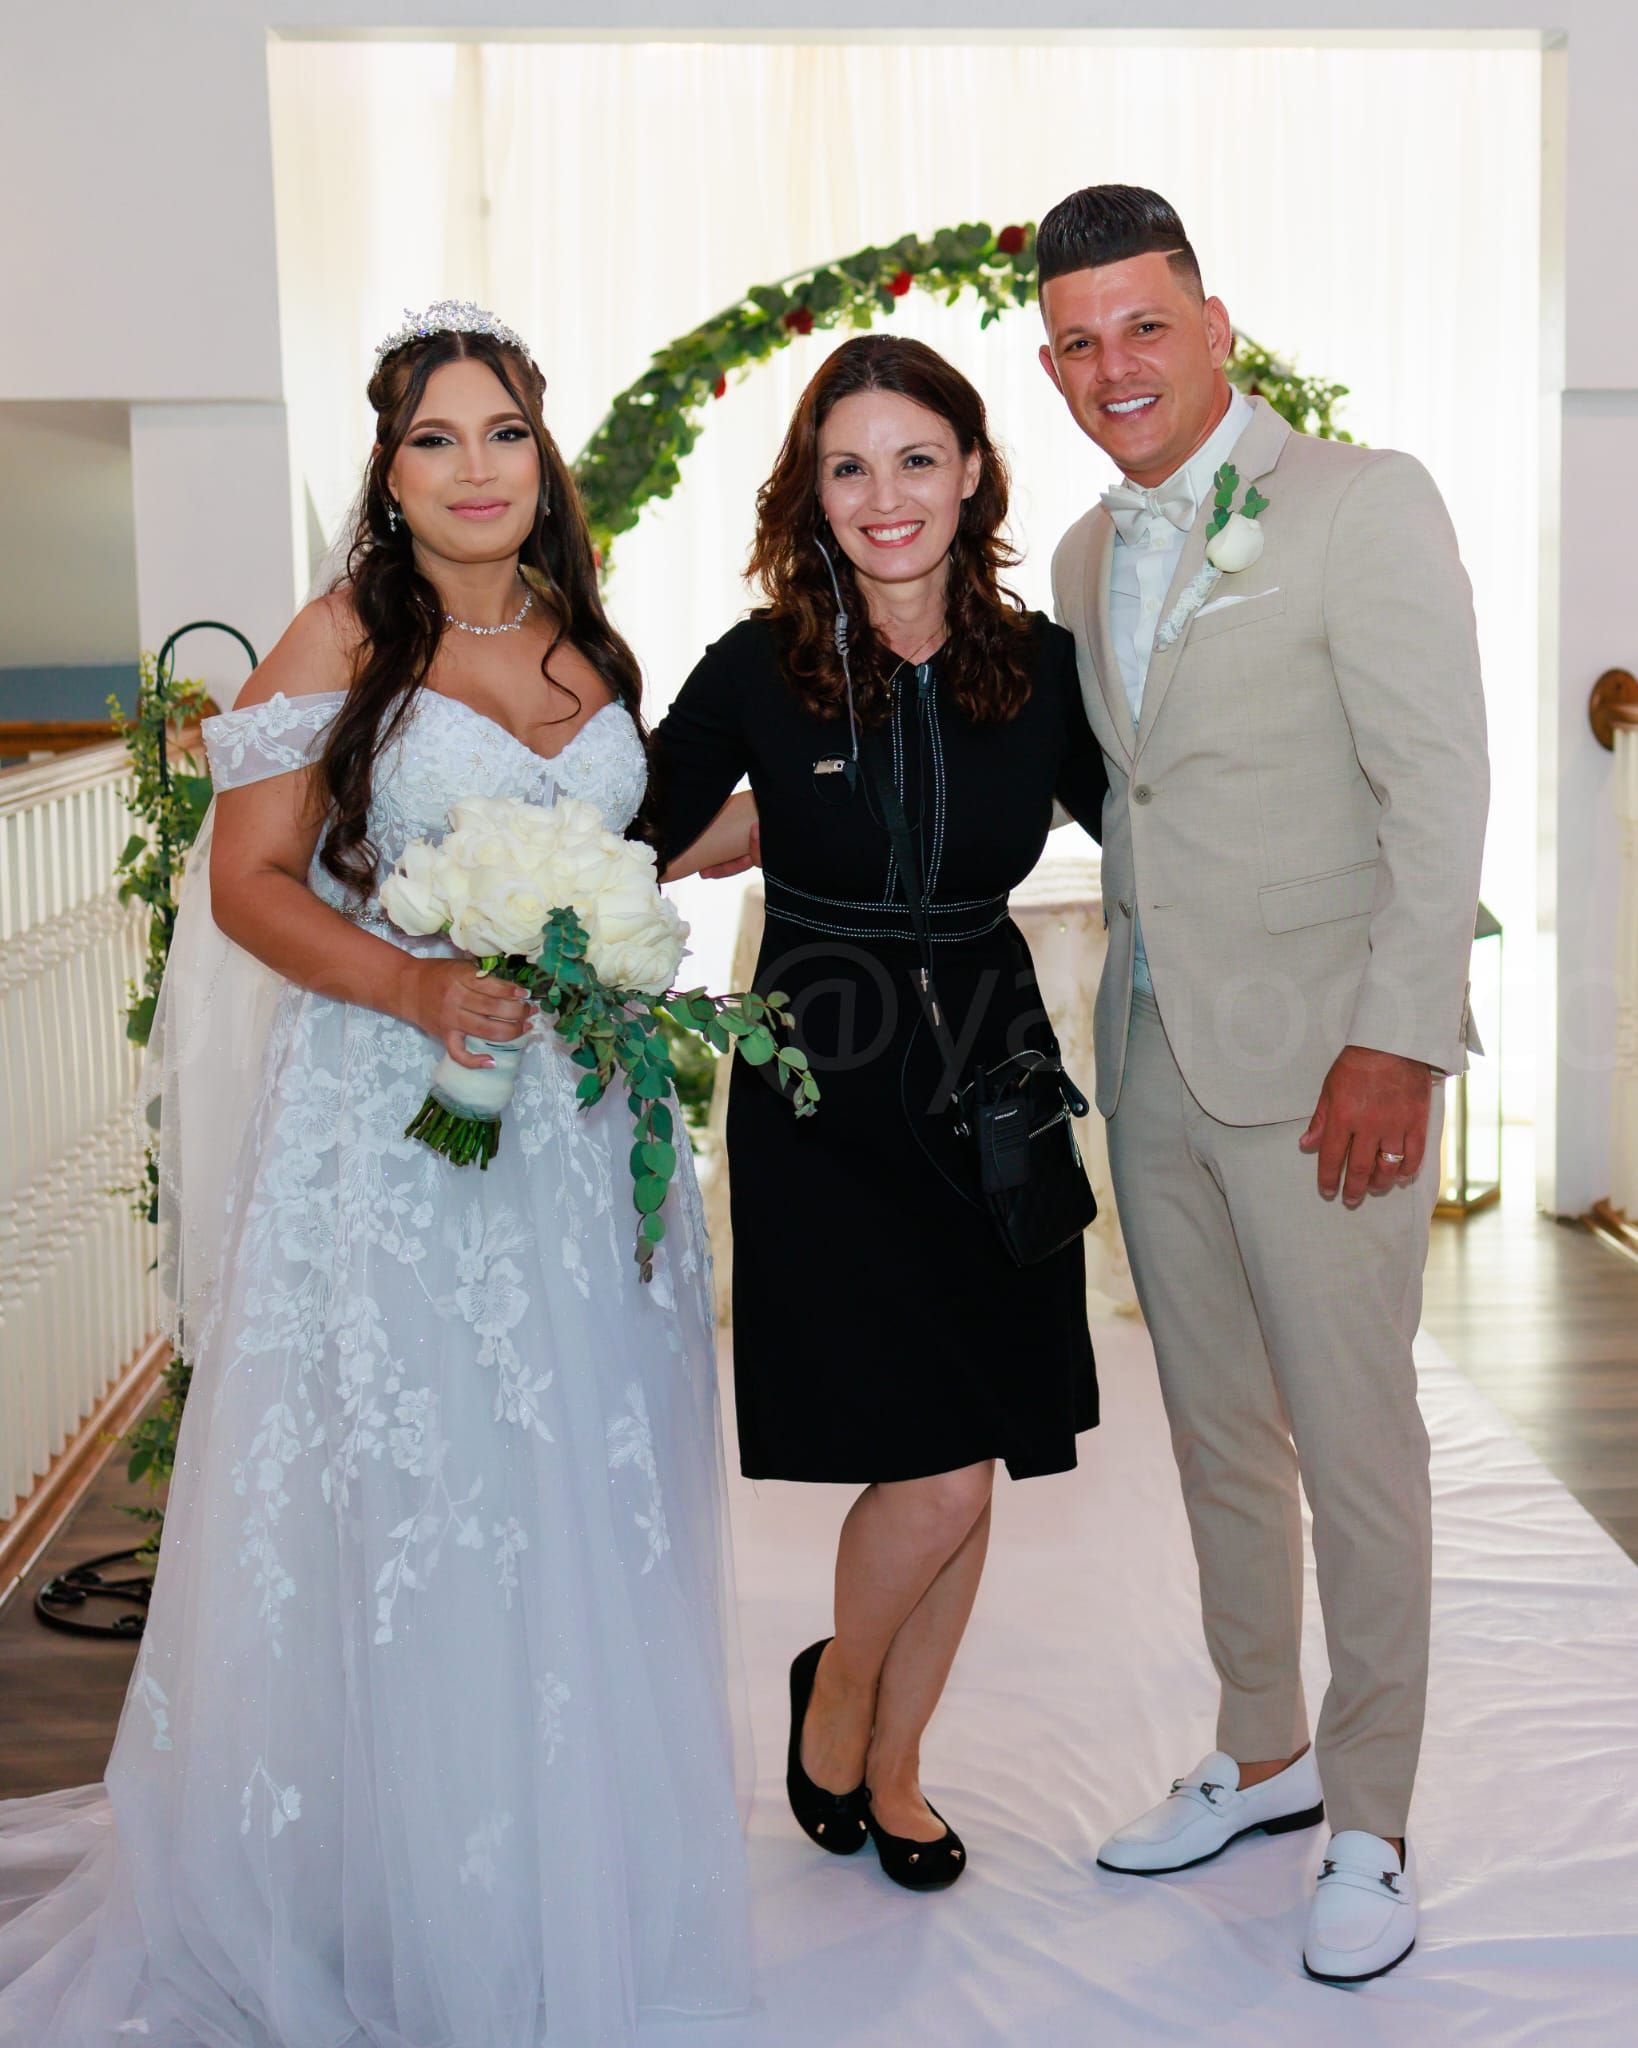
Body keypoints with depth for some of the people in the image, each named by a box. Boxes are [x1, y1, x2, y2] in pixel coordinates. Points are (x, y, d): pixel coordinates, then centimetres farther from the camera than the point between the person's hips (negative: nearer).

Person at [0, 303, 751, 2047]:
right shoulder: (341, 642, -4)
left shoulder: (591, 648, 10)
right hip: (386, 1133, -5)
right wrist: (415, 986, -20)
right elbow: (247, 881, -6)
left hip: (580, 1128, 5)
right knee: (392, 1520, 1)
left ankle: (568, 1886, 28)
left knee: (573, 1512, 11)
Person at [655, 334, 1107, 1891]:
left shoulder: (1038, 666, 0)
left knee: (965, 1477, 9)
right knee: (938, 1471, -9)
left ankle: (889, 1765, 31)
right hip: (821, 1097, -3)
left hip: (990, 1078, 3)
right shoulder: (758, 671, -7)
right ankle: (839, 1687, 23)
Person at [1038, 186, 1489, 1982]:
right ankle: (1261, 1757, 31)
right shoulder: (1086, 556, 14)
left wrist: (1396, 1042, -18)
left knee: (1352, 1443, 1)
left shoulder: (1365, 501, -8)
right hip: (1152, 1054, 7)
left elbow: (1438, 785, -13)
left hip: (1322, 1055, -6)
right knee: (1217, 1432, 15)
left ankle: (1370, 1828, 17)